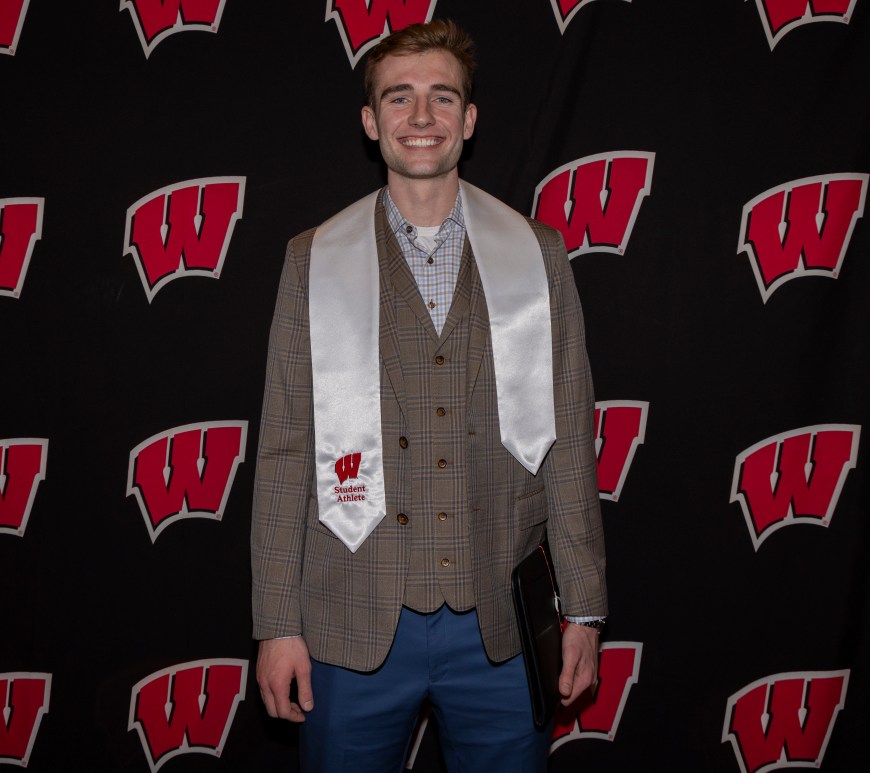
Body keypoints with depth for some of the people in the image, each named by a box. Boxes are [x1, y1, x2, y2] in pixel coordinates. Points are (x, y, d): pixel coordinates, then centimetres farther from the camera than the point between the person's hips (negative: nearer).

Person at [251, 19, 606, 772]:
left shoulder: (538, 254, 4)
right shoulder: (314, 261, 2)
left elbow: (569, 440, 4)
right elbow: (285, 450, 0)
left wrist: (584, 610, 3)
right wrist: (278, 623, -2)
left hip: (500, 619, 1)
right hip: (355, 623, 0)